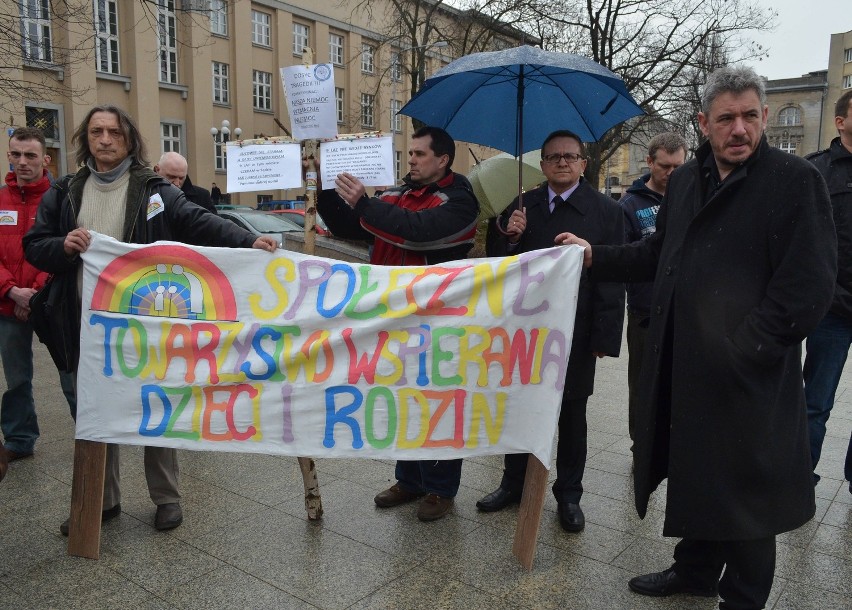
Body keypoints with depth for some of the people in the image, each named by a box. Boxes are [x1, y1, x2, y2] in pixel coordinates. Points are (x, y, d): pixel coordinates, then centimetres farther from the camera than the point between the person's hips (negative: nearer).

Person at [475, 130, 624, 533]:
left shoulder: (606, 211, -3)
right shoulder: (522, 207, 5)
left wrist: (604, 337, -10)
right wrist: (510, 237, -15)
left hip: (574, 334, -2)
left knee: (571, 416, 11)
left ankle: (568, 495, 26)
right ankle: (514, 482, 31)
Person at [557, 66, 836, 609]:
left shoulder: (796, 180, -10)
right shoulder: (685, 180, 10)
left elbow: (809, 286, -15)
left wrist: (740, 350, -18)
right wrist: (595, 257, 9)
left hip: (747, 376, -6)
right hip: (683, 364, 6)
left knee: (743, 493, 8)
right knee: (694, 475, 20)